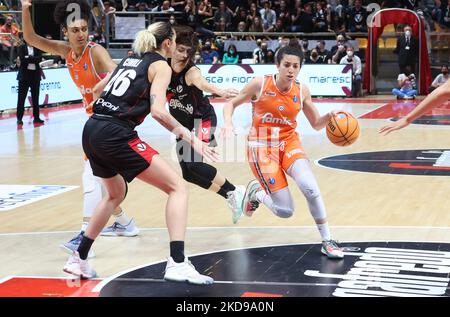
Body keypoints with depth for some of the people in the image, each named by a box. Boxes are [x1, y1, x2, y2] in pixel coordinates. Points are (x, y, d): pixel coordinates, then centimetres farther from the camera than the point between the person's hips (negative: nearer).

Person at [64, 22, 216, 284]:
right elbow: (158, 111, -13)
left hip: (91, 132, 8)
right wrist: (191, 138, -10)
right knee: (178, 186, -4)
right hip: (115, 135, -8)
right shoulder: (161, 65, 1)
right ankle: (177, 263, -19)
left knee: (116, 194, 32)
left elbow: (97, 90, 31)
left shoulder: (129, 59, 22)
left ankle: (79, 260, 34)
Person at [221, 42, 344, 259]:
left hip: (289, 142, 3)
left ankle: (327, 242, -9)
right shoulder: (259, 85, -12)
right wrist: (228, 123, -20)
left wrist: (329, 117, -15)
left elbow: (316, 124, 7)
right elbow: (231, 104, 0)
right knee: (285, 211, -10)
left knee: (310, 188, -26)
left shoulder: (302, 91, -3)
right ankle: (256, 193, 25)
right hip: (262, 146, -3)